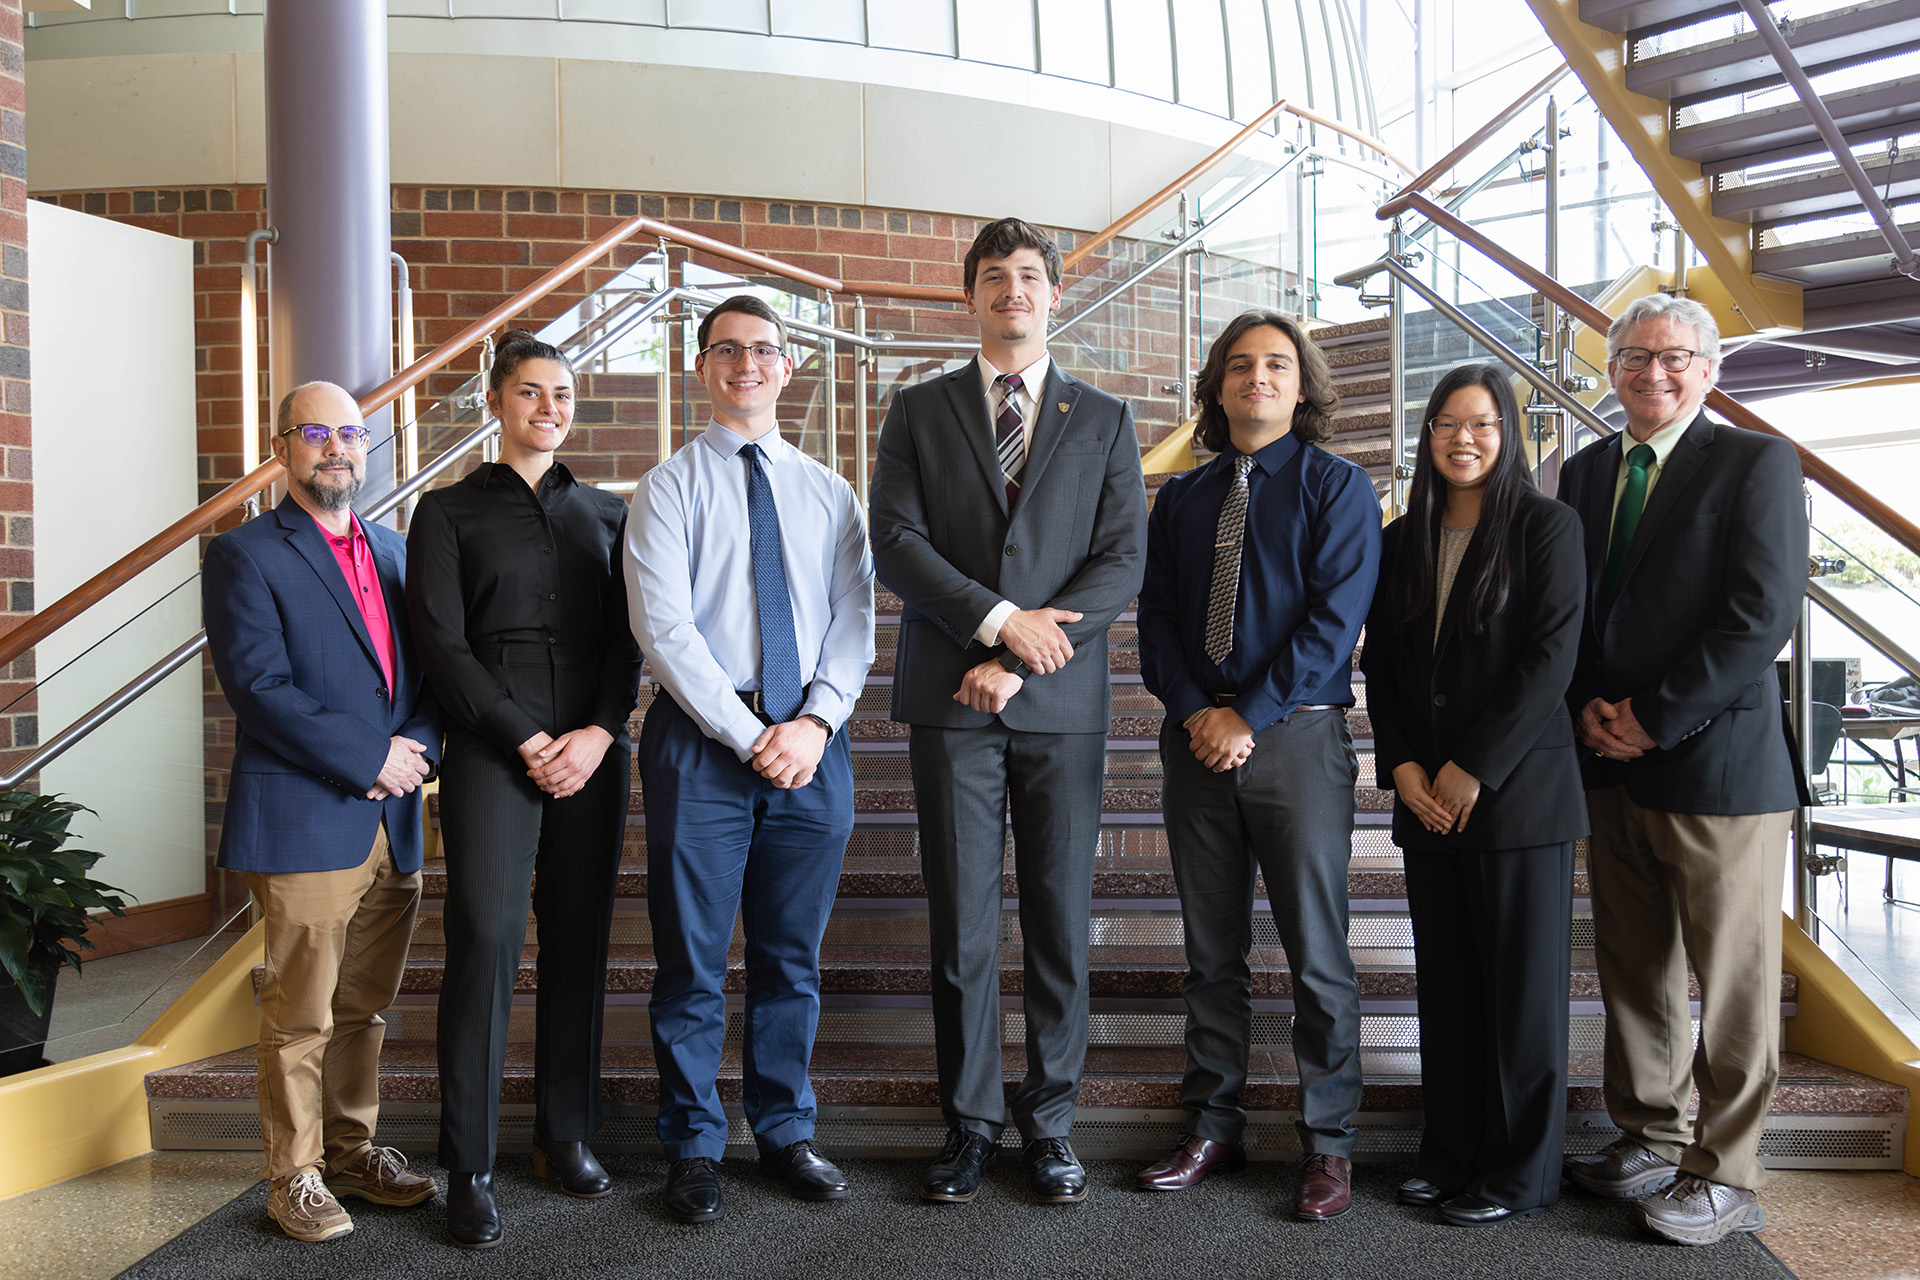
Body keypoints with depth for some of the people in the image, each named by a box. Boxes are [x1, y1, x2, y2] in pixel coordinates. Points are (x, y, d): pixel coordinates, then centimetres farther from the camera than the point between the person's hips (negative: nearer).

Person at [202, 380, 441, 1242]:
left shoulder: (394, 551, 16)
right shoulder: (244, 555, -3)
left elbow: (432, 668, 14)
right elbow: (258, 686, -13)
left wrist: (418, 743, -5)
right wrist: (369, 761, -14)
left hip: (392, 818, 6)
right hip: (303, 823, -5)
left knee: (363, 1008, 14)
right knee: (300, 1017, 3)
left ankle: (353, 1148, 28)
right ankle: (295, 1173, 18)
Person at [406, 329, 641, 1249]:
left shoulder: (606, 513, 16)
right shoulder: (448, 511, 8)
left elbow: (627, 636, 9)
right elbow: (440, 641, -1)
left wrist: (598, 734, -7)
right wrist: (526, 740, -9)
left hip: (594, 750, 3)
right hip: (492, 750, -3)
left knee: (579, 942, 5)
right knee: (485, 941, -8)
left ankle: (566, 1137, 18)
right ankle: (469, 1168, 3)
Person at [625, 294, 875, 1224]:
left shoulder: (830, 492, 13)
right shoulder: (669, 485, 2)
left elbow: (853, 620, 6)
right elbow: (662, 625, -8)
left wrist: (816, 720, -10)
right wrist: (747, 736, -13)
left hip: (812, 745, 3)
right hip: (701, 745, -3)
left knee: (793, 956, 12)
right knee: (692, 961, 5)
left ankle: (786, 1131, 27)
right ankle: (694, 1147, 20)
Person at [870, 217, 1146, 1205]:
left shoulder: (1104, 421, 11)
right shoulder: (919, 412, 10)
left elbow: (1122, 561, 1)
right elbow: (896, 543, -1)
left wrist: (1017, 662, -9)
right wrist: (1000, 621, -13)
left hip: (1062, 704, 1)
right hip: (951, 702, 0)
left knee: (1061, 923, 5)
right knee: (961, 927, 4)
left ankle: (1048, 1122, 20)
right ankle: (969, 1123, 18)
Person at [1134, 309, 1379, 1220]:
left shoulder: (1337, 487, 2)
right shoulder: (1179, 498, 14)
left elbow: (1334, 620, -8)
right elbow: (1156, 617, 8)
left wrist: (1250, 715, -14)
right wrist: (1195, 710, -7)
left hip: (1297, 735, -3)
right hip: (1195, 738, 4)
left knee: (1317, 954, 2)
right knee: (1211, 953, 10)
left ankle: (1328, 1146, 15)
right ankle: (1212, 1129, 22)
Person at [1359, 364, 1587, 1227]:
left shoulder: (1546, 526, -3)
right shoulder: (1402, 541, 12)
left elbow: (1551, 656, -11)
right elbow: (1380, 666, 11)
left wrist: (1474, 767, -14)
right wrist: (1401, 766, -2)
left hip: (1518, 790, -4)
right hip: (1426, 796, 5)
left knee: (1522, 982, 3)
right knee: (1445, 981, 10)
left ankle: (1519, 1173, 15)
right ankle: (1452, 1153, 22)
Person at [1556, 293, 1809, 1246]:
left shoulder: (1757, 463, -3)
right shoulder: (1584, 472, 13)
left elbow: (1762, 617, -12)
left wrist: (1655, 720, -13)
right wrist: (1589, 710, -2)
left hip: (1718, 763, -5)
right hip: (1612, 765, 6)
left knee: (1731, 982, 4)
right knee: (1631, 971, 13)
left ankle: (1725, 1177, 16)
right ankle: (1648, 1142, 27)